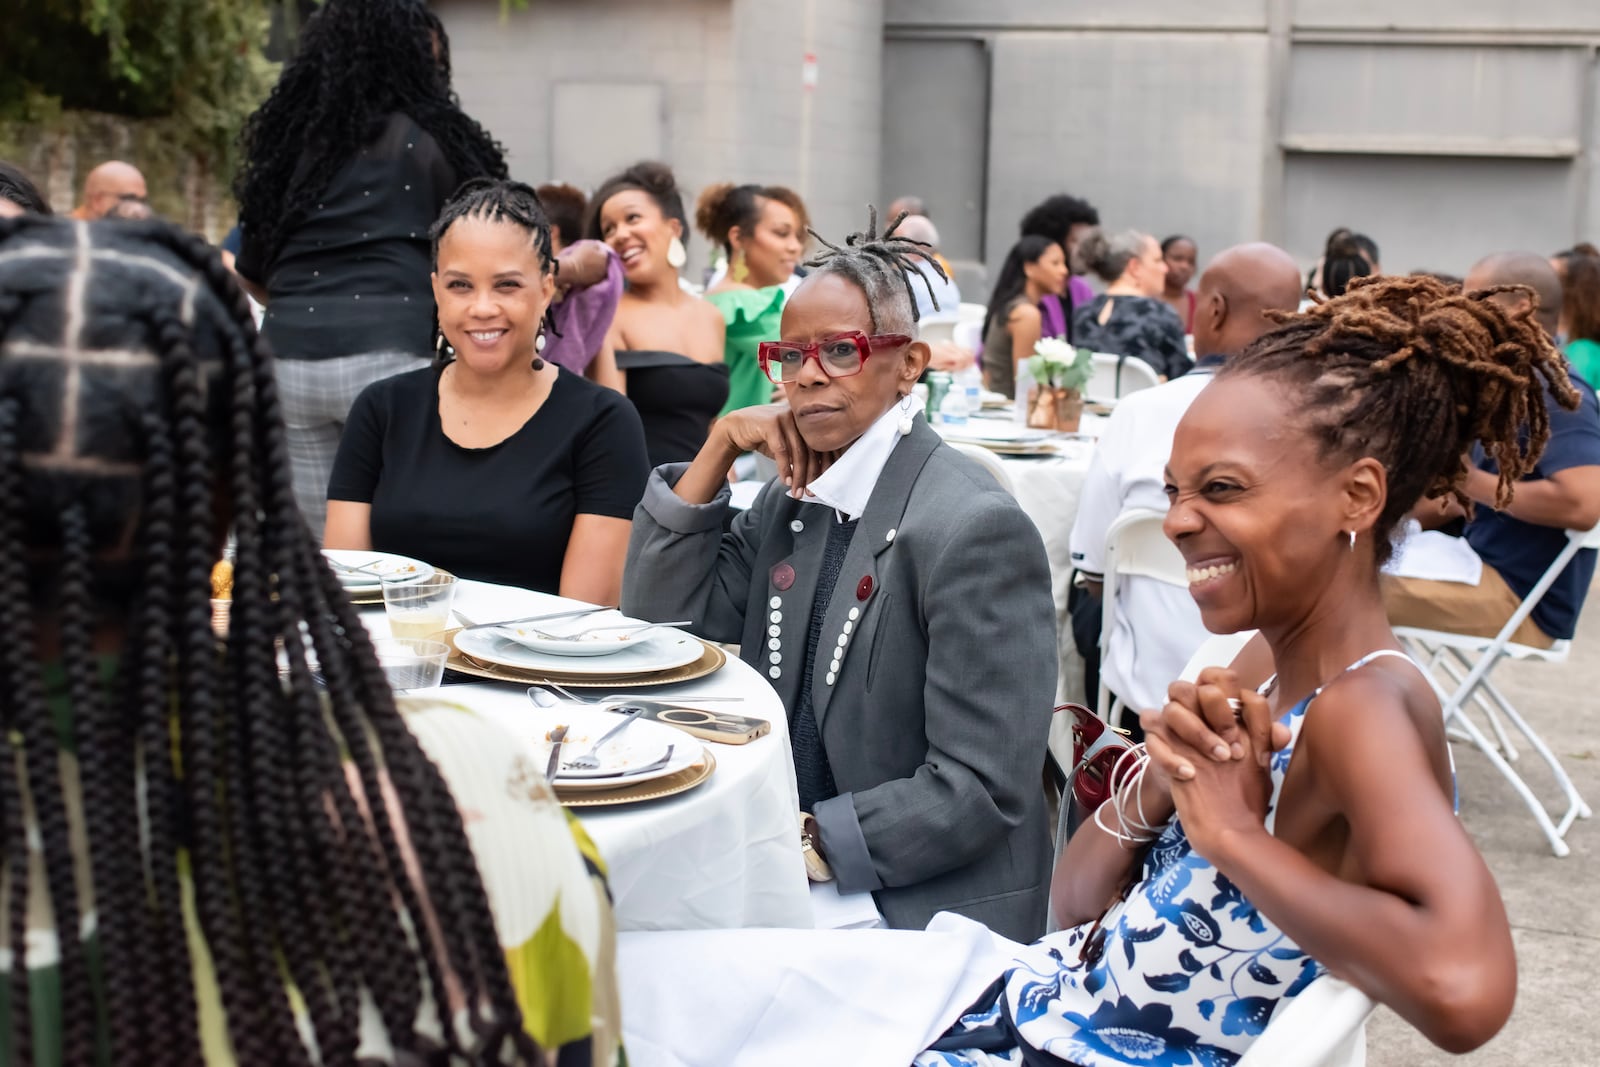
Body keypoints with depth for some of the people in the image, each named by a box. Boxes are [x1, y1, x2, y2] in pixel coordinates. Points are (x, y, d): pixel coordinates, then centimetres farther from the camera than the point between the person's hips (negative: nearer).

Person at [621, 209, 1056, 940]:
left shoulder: (974, 531, -18)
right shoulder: (794, 496, 7)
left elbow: (980, 790, -19)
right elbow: (657, 621, 8)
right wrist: (718, 450, -1)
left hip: (922, 911, -7)